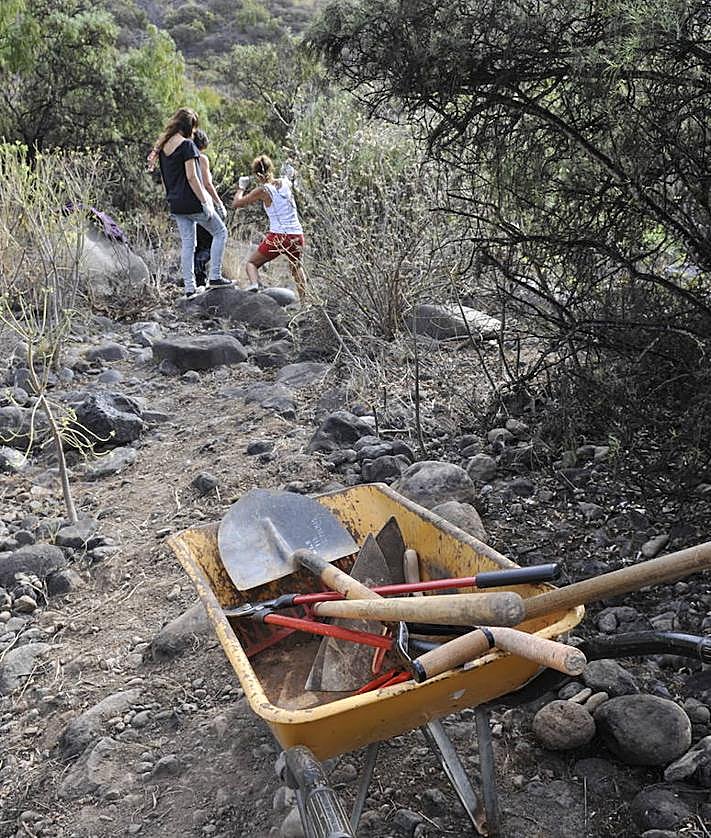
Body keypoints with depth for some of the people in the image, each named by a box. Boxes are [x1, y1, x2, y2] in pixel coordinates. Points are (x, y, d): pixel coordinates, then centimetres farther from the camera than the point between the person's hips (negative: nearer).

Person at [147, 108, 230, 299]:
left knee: (187, 243, 10)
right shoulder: (186, 145, -13)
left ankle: (189, 288, 9)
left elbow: (165, 177, 16)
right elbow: (191, 176, -19)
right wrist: (205, 201, -16)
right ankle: (215, 277, 2)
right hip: (192, 202, -8)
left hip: (175, 203, 8)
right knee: (220, 232, 8)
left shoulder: (163, 146, 11)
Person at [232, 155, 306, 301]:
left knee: (251, 264, 15)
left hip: (277, 236, -4)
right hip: (297, 235, 4)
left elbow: (236, 204, 5)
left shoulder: (262, 190, -5)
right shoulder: (285, 183, 7)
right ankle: (304, 299, 18)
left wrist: (241, 187, 19)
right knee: (297, 267, 30)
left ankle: (255, 286, -13)